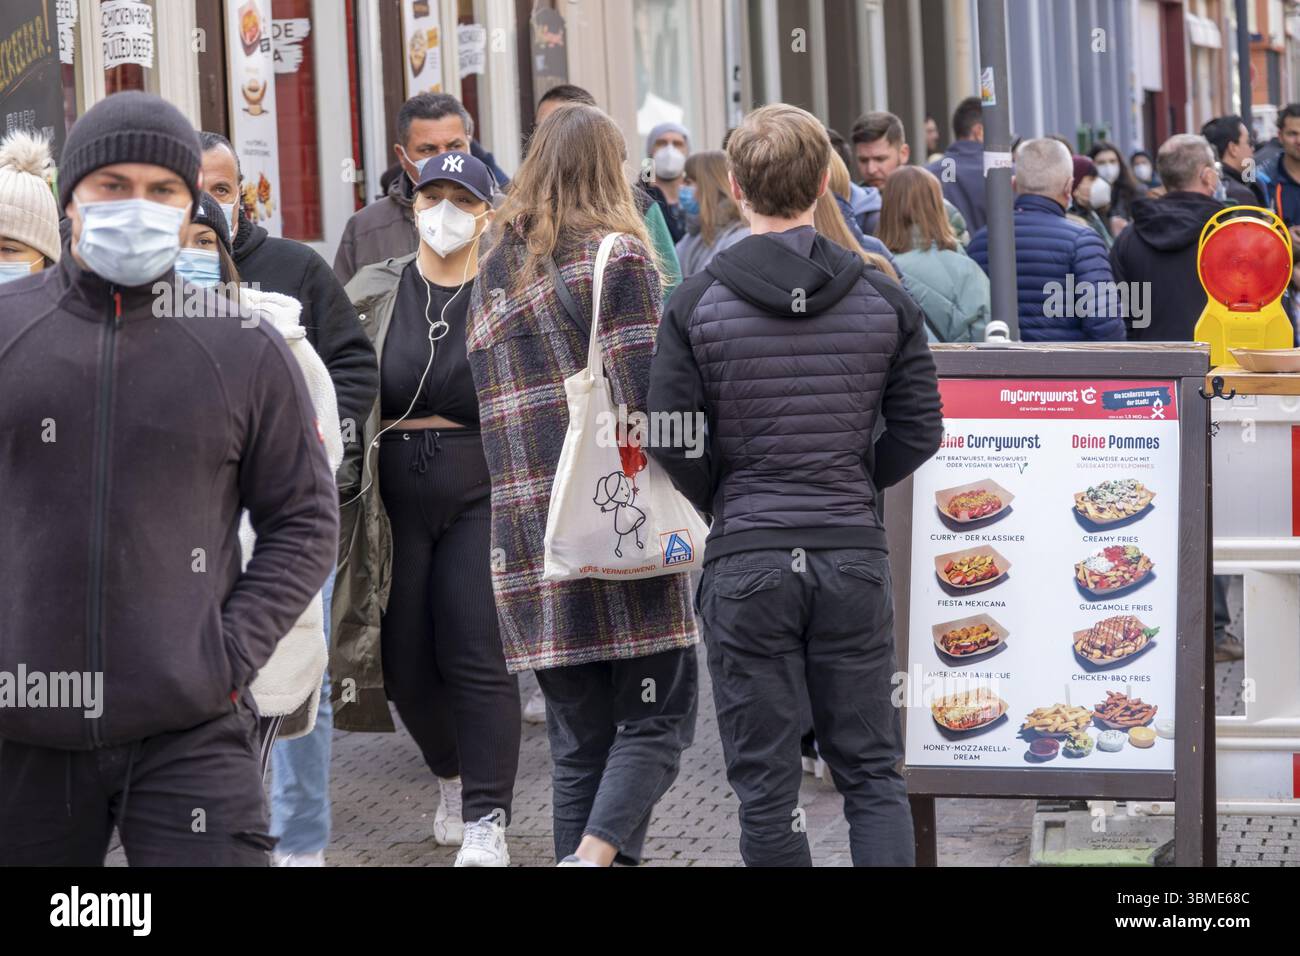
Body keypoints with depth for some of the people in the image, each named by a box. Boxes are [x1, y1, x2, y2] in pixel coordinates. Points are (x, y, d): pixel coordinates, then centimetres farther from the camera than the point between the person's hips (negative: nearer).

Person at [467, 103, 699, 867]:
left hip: (532, 534, 6)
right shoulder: (618, 255, -3)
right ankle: (596, 855, -20)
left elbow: (493, 408, 16)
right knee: (658, 718, -1)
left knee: (577, 740, 10)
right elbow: (645, 391, -10)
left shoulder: (495, 274, 16)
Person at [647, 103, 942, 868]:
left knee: (766, 784, 6)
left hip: (746, 562, -1)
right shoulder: (883, 300, 0)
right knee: (872, 773, 9)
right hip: (854, 556, 2)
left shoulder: (698, 305, -5)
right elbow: (920, 431, 2)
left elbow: (673, 444, -6)